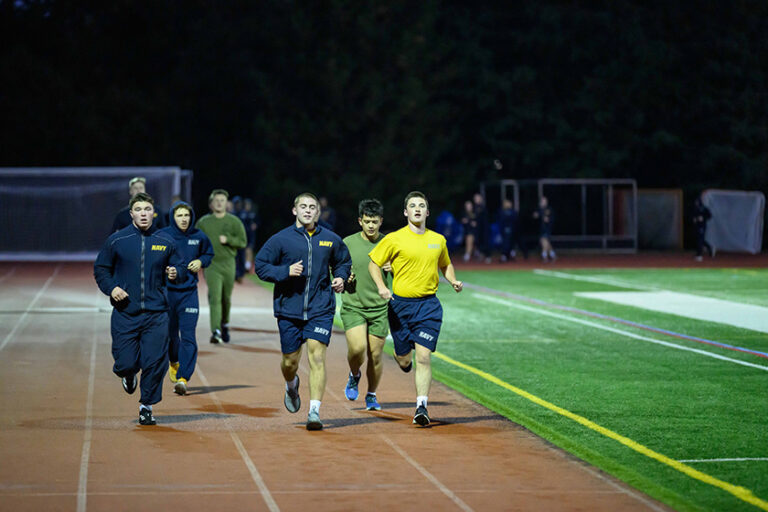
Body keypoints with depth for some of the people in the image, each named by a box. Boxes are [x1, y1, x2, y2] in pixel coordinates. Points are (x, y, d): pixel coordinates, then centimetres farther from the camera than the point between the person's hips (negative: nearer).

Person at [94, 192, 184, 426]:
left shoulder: (165, 241, 4)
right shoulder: (116, 240, 0)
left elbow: (180, 267, 14)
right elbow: (100, 268, 9)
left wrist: (176, 273, -9)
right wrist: (111, 288, -7)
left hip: (156, 313, 1)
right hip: (125, 313, -1)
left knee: (154, 362, -5)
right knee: (126, 362, -2)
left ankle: (147, 406, 13)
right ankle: (128, 375, 36)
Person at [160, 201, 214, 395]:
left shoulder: (199, 236, 1)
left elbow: (209, 253, 19)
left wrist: (201, 261, -2)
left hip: (189, 292, 0)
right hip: (167, 291, 0)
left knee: (188, 336, -11)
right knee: (170, 332, 14)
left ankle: (183, 379, -14)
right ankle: (174, 362, 45)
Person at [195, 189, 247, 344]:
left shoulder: (234, 221, 4)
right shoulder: (203, 222, 5)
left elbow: (242, 241, 0)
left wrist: (228, 239, -15)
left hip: (228, 263, 2)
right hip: (211, 264, -2)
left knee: (226, 298, 12)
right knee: (215, 298, -16)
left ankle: (225, 324, 38)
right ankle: (215, 331, -24)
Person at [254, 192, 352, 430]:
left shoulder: (331, 239, 6)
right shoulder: (280, 239, -1)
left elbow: (343, 262, 23)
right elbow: (260, 265, -1)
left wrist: (340, 277, 3)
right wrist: (286, 271, -15)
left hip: (320, 309, 0)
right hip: (289, 310, 0)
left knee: (317, 357, -12)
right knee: (290, 361, 9)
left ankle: (314, 411, -13)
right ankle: (291, 385, 45)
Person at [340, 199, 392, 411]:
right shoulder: (347, 243, 0)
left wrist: (393, 269, -11)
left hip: (380, 308, 1)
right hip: (353, 306, -1)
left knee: (375, 355, 3)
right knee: (357, 348, -19)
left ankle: (371, 395, 24)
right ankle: (354, 375, 14)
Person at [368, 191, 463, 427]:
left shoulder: (438, 240, 7)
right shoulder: (394, 239, -4)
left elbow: (445, 265, 25)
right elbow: (374, 264, 3)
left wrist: (453, 281, 6)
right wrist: (381, 287, -13)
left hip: (428, 305, 1)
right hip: (400, 304, -1)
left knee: (423, 356, -12)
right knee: (404, 360, 9)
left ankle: (422, 406, -9)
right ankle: (403, 358, 47)